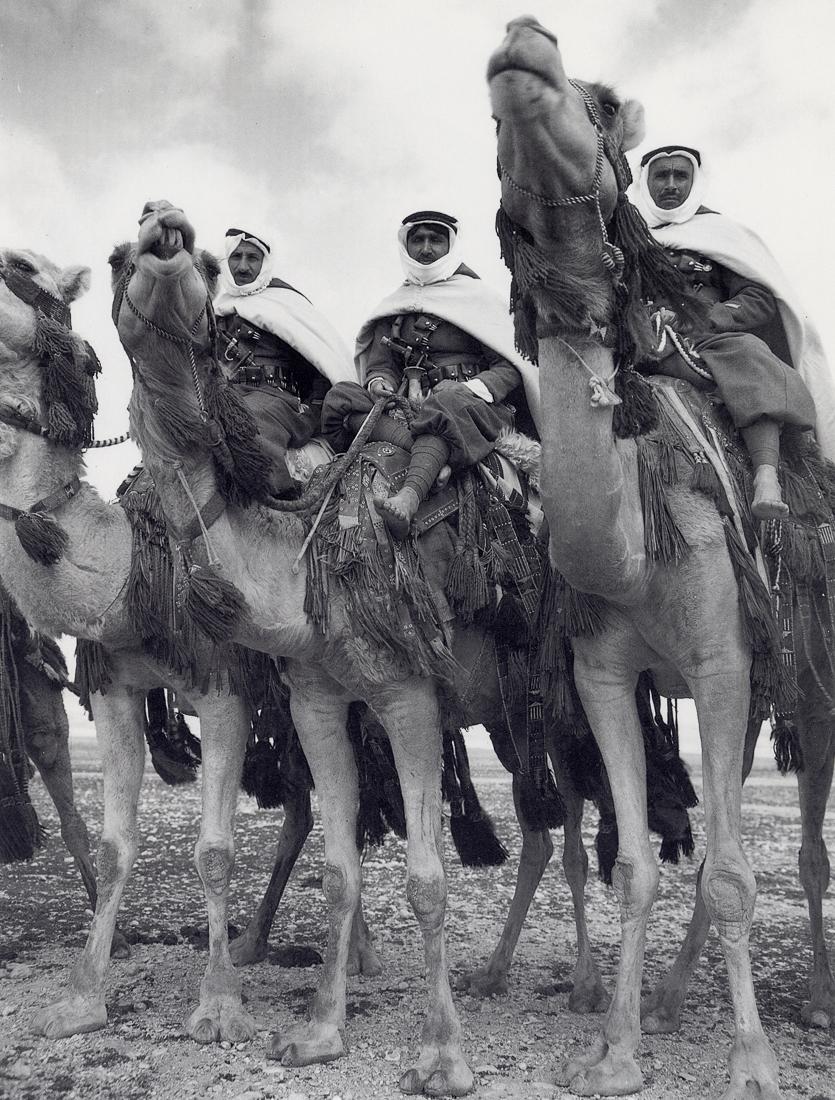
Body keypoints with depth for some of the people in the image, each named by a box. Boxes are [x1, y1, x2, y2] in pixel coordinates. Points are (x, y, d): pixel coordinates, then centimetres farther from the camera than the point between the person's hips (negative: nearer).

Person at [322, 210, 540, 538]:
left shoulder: (479, 296, 12)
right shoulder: (393, 308, 22)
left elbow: (509, 368, 3)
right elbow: (380, 362, 16)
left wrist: (469, 390, -16)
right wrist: (378, 381, -9)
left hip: (472, 407, -3)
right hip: (408, 407, 4)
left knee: (447, 402, -40)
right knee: (341, 397, -22)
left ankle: (410, 496, -63)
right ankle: (430, 454, -43)